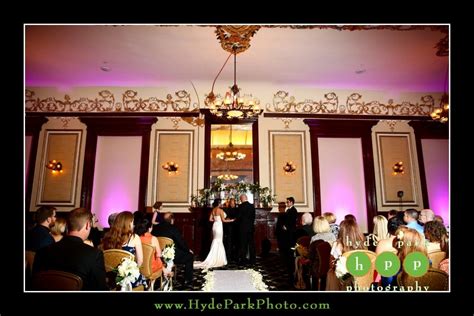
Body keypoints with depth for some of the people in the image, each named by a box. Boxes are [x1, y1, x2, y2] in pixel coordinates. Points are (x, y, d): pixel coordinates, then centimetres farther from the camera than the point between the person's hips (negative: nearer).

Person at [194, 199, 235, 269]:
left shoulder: (213, 210, 7)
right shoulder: (220, 210, -13)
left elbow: (210, 219, 8)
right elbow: (223, 220, -11)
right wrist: (231, 220, 0)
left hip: (215, 226, 7)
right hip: (219, 226, -7)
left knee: (215, 242, 13)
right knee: (219, 243, 1)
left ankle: (215, 259, 18)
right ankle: (218, 260, 6)